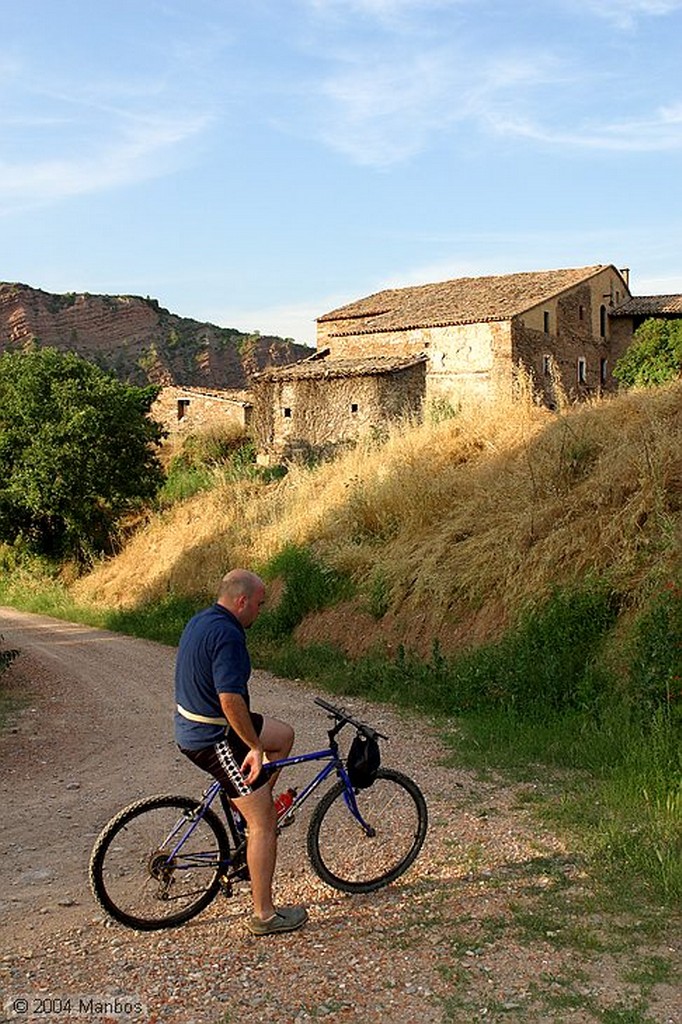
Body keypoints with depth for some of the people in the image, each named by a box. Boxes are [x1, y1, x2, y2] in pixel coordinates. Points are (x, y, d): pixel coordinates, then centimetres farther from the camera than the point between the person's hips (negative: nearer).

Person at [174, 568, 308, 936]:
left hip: (193, 725, 10)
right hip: (215, 740, -10)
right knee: (264, 826, -2)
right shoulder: (227, 635, -24)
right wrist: (255, 746, -20)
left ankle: (255, 806, 25)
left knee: (283, 735, 24)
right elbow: (231, 699, -31)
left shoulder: (200, 620, 8)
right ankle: (264, 915, 8)